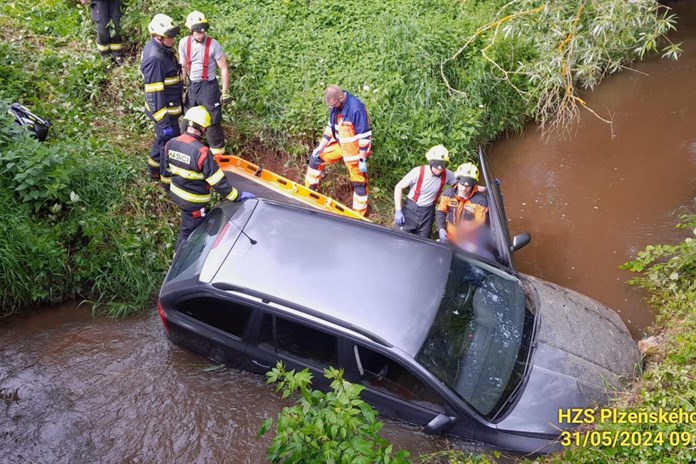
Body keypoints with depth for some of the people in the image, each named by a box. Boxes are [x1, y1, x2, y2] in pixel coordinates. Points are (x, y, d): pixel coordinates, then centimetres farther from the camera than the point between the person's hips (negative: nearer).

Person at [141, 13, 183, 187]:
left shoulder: (160, 47, 1)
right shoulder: (155, 59, -30)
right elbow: (154, 94, -28)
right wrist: (164, 121, -25)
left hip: (170, 105, 10)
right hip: (164, 109, -10)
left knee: (163, 139, 25)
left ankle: (154, 170, 44)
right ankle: (169, 181, 21)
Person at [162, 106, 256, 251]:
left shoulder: (171, 144, -8)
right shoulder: (201, 152, -31)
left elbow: (166, 170, 7)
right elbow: (218, 182, -26)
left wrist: (168, 186, 25)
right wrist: (238, 196, -16)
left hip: (176, 194, 8)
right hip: (193, 201, -8)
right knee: (188, 231, 12)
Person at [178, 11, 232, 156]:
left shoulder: (213, 44, -15)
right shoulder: (184, 43, -4)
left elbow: (224, 69, -10)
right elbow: (183, 67, 7)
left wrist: (225, 92, -11)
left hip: (208, 87, -4)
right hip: (191, 86, 4)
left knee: (213, 122, 1)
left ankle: (217, 153, 14)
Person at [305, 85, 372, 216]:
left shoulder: (356, 108, -28)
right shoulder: (335, 106, -4)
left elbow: (364, 136, -24)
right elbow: (331, 127, 11)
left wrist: (363, 160, -21)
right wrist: (321, 146, 8)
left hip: (354, 149, -8)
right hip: (339, 144, 8)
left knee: (359, 181, 3)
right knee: (317, 157, 15)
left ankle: (359, 213, 16)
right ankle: (310, 189, 31)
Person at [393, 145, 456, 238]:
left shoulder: (447, 175, -12)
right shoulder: (418, 172, -19)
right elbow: (399, 188, -11)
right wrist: (398, 211, -15)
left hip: (428, 213, 3)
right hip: (411, 209, -2)